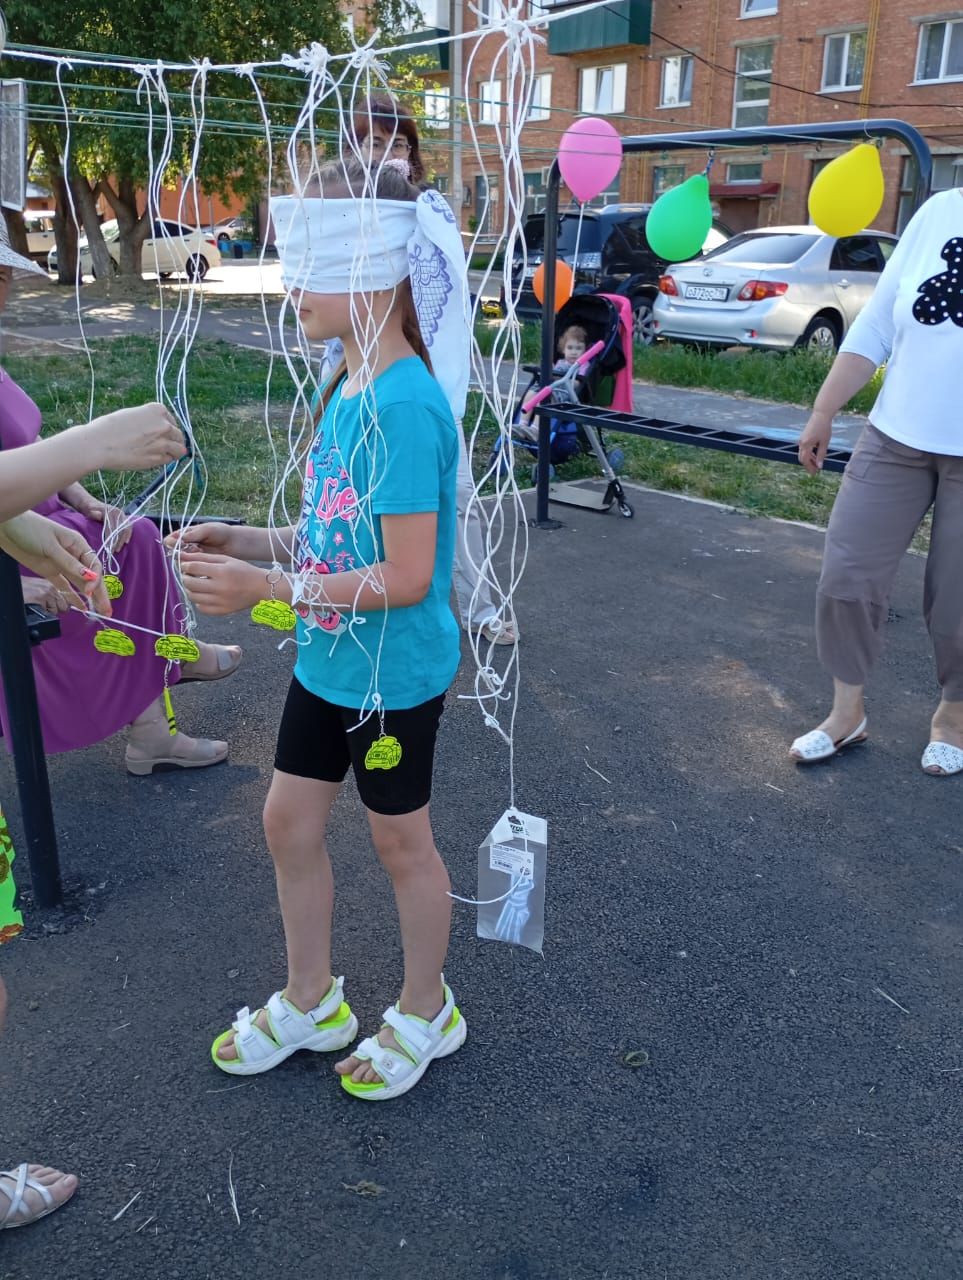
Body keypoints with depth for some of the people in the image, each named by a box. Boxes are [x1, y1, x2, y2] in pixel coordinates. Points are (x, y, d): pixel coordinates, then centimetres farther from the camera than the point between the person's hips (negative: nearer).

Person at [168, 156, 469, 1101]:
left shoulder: (403, 404, -25)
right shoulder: (346, 386, 3)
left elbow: (405, 574, -26)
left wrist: (266, 588, -25)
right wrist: (245, 542, -1)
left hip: (393, 674, -8)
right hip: (327, 661, 9)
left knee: (400, 841, 11)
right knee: (288, 820, 18)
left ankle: (425, 1013, 39)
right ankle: (309, 1001, 42)